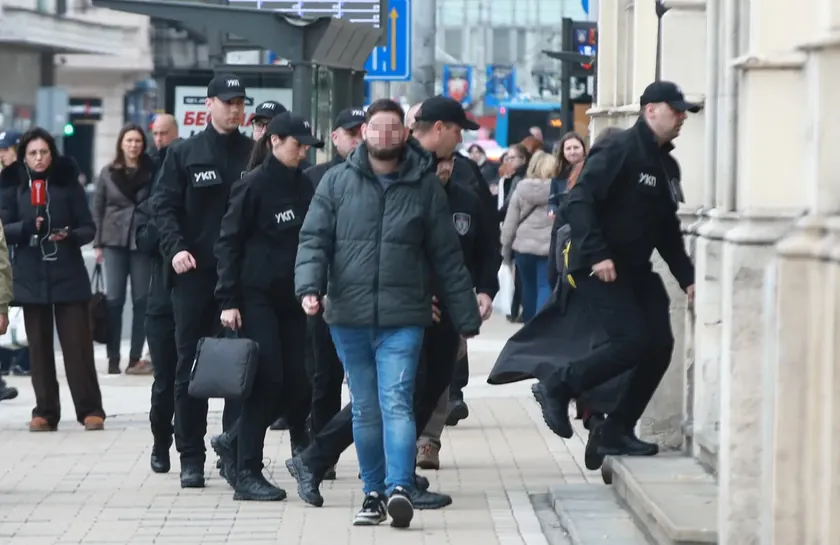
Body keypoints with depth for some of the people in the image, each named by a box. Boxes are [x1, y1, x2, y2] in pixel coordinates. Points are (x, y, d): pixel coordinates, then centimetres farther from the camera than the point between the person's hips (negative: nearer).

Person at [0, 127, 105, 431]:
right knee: (39, 348, 4)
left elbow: (89, 229, 3)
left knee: (78, 344, -4)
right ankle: (45, 412, 10)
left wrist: (70, 235, -18)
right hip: (31, 278, 1)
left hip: (69, 277, -1)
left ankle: (90, 410, 1)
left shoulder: (68, 184, 2)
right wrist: (28, 226, -18)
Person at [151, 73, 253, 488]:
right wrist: (175, 248, -14)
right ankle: (191, 457, 8)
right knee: (190, 367, 3)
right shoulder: (184, 154, 6)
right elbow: (164, 205, 2)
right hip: (194, 274, 0)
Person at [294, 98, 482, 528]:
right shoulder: (337, 182, 5)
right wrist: (309, 286, -17)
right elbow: (314, 239, 2)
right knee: (365, 410, 9)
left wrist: (467, 318, 7)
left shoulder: (425, 185, 4)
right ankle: (373, 493, 18)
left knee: (396, 404, -15)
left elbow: (447, 256, 7)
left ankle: (399, 488, -24)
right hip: (348, 316, 2)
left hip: (402, 318, -2)